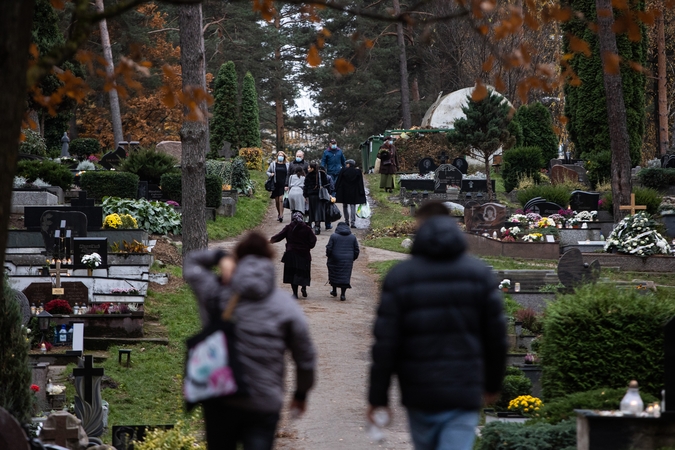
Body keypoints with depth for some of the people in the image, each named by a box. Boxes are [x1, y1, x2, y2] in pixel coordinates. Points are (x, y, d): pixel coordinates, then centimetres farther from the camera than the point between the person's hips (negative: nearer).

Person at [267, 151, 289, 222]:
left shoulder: (286, 165, 4)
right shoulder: (273, 164, 7)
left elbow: (288, 175, 4)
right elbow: (268, 172, 17)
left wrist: (287, 185, -4)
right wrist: (270, 174, -7)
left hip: (283, 185, -2)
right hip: (275, 184, 2)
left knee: (281, 200, -12)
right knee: (277, 200, 7)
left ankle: (281, 215, -12)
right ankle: (279, 214, 26)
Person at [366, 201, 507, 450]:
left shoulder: (399, 276, -2)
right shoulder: (480, 274, 1)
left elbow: (385, 343, -7)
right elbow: (496, 337, 4)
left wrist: (378, 397, -2)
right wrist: (493, 383, 18)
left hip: (419, 393, 1)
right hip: (464, 393, -1)